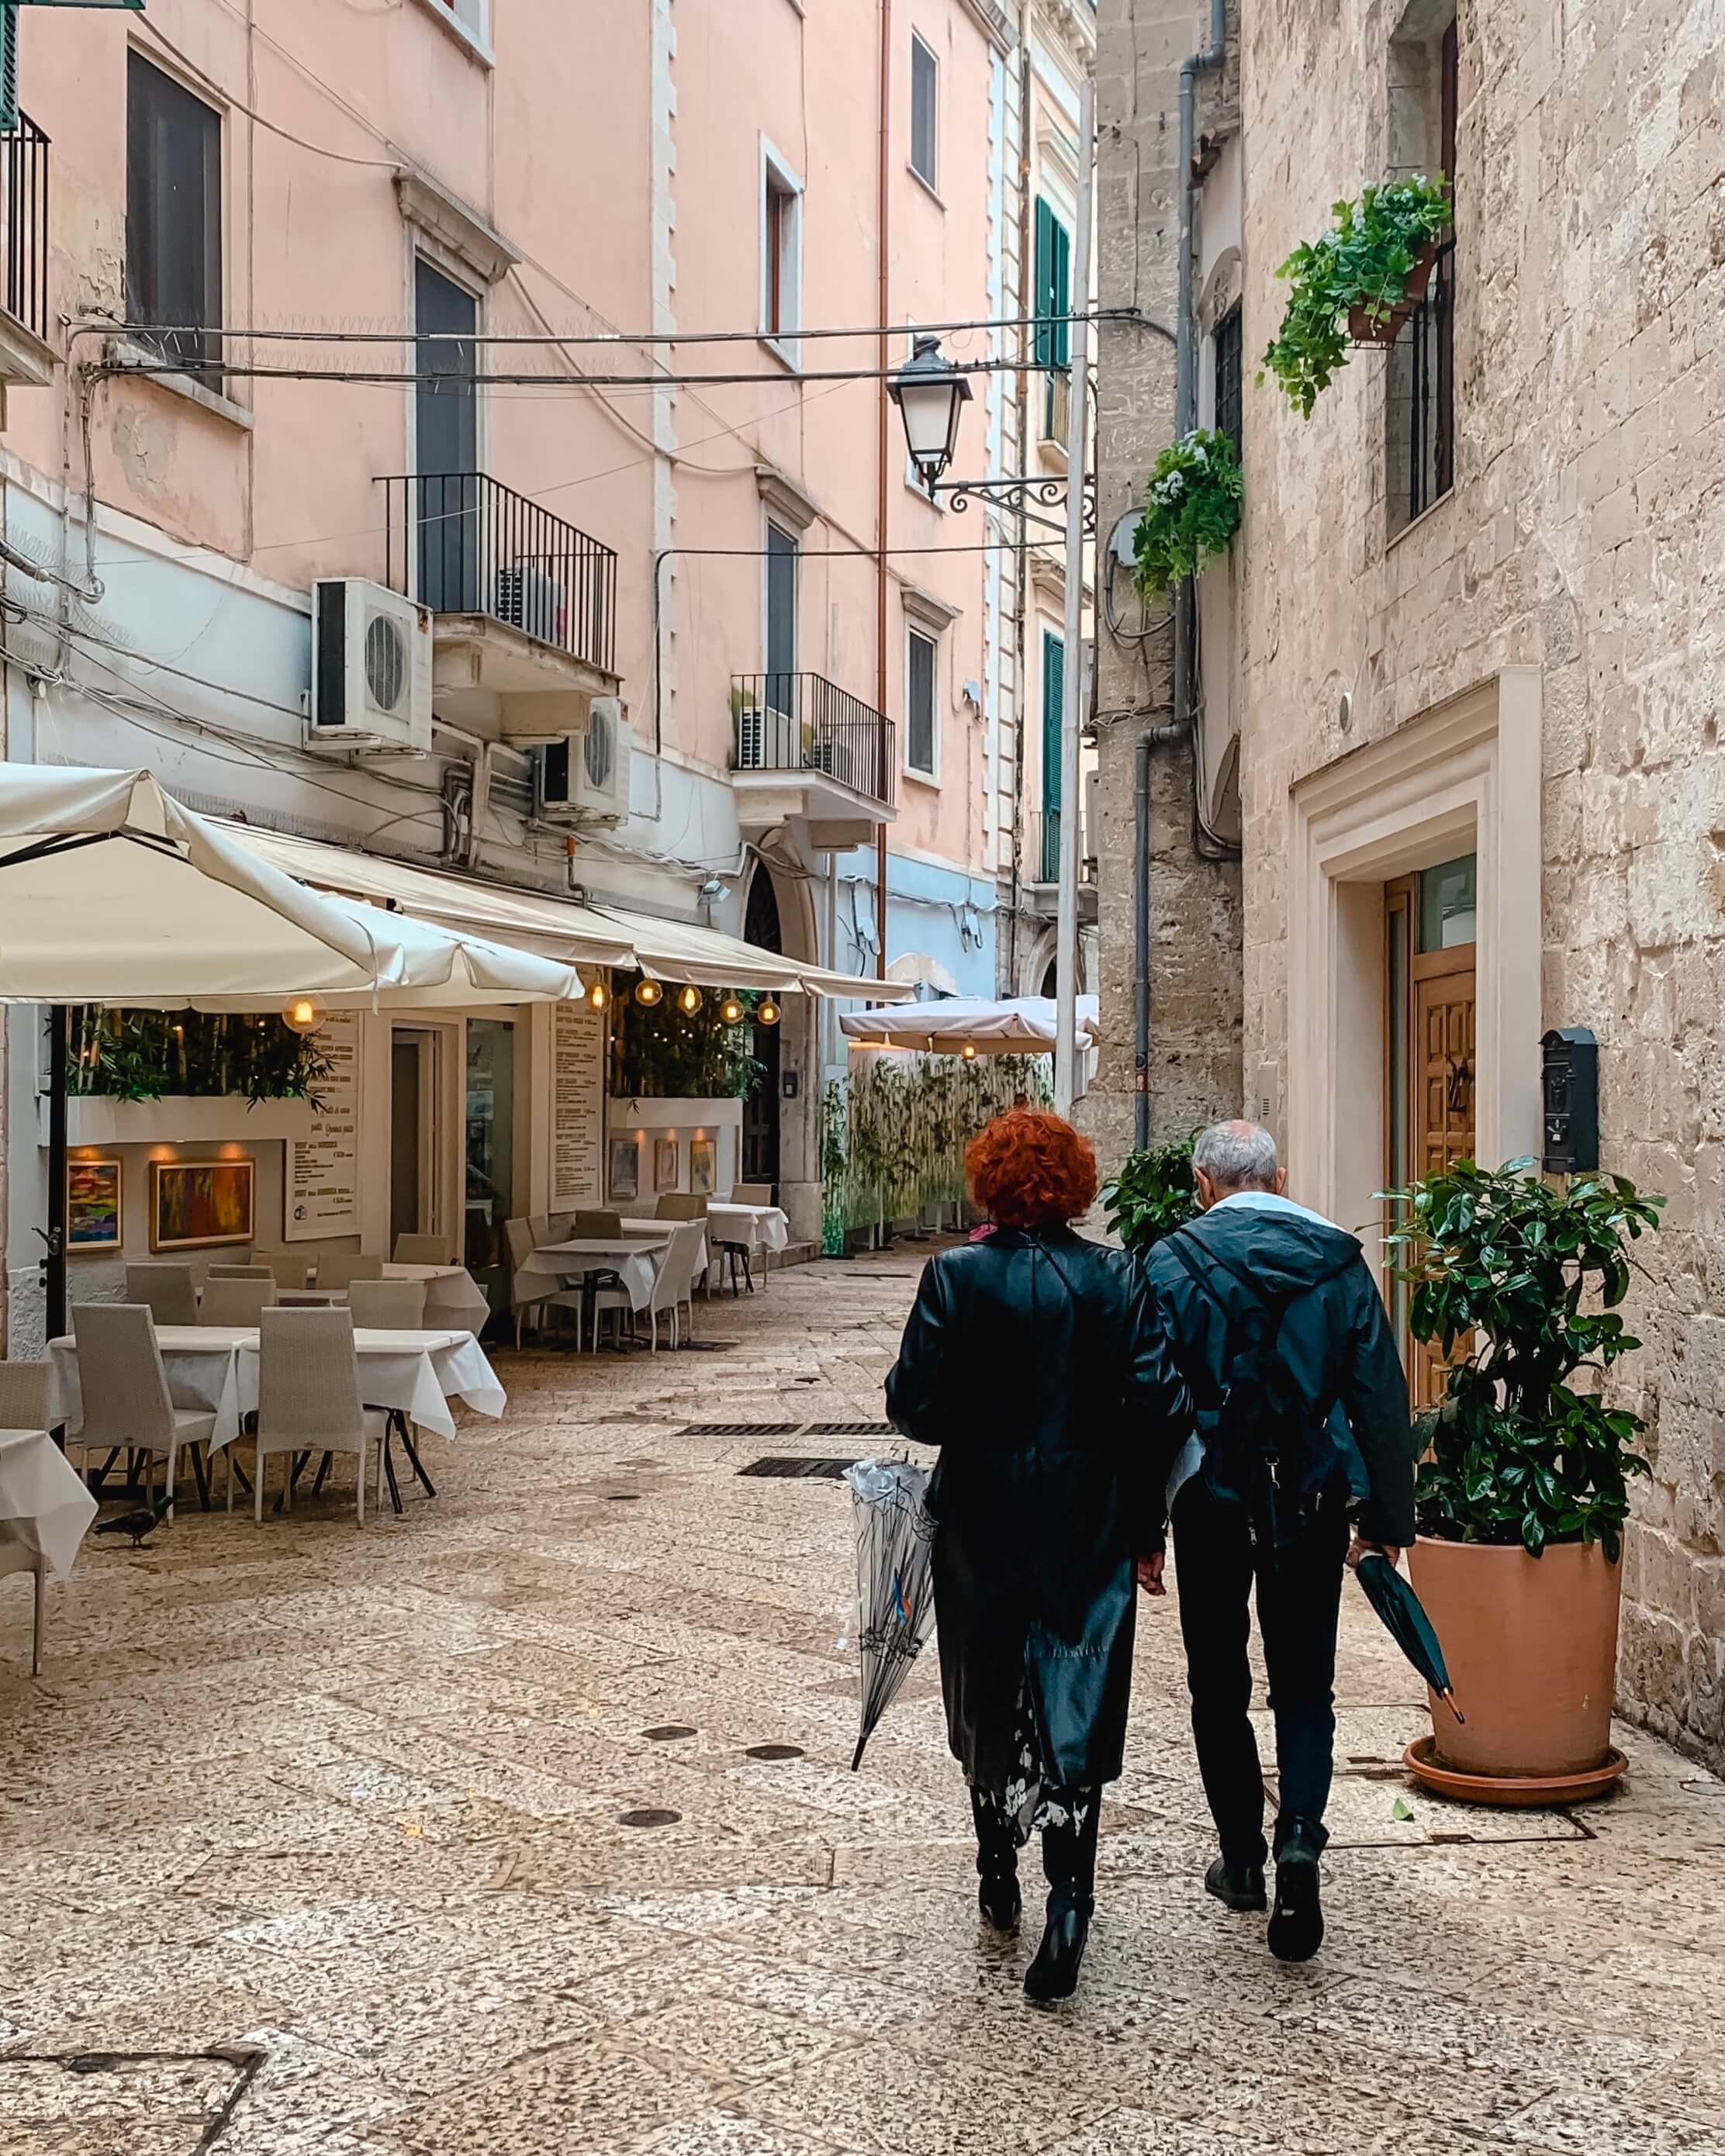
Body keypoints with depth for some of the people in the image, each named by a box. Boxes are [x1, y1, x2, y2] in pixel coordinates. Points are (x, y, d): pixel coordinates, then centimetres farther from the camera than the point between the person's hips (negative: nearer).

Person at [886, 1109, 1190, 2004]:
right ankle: (1069, 1896, -11)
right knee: (1075, 1707, 3)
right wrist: (1137, 1512, 3)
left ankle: (999, 1879, 33)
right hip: (1087, 1527, 0)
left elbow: (915, 1405, -11)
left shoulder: (956, 1275, -10)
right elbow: (1161, 1409, -9)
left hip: (982, 1522, 0)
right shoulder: (1116, 1278, -6)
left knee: (988, 1699, 17)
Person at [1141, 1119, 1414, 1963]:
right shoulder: (1339, 1261, 1)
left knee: (1219, 1686, 13)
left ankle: (1242, 1857, 21)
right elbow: (1381, 1400, 2)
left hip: (1214, 1502, -1)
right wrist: (1386, 1519, 10)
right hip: (1313, 1505, 2)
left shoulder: (1172, 1264, -6)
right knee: (1303, 1684, 11)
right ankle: (1300, 1835, -9)